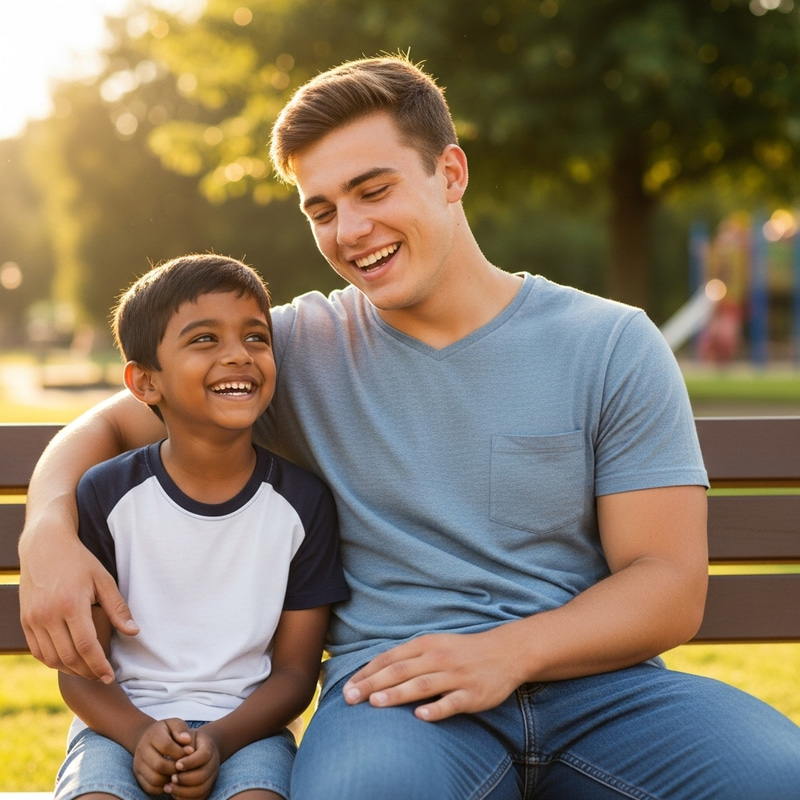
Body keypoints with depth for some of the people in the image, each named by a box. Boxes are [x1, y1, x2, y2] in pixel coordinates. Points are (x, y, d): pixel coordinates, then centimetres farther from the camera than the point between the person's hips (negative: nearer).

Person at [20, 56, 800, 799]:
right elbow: (112, 424, 16)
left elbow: (670, 585, 2)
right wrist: (47, 531, -8)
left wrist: (510, 651, -16)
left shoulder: (612, 345, 6)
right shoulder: (300, 346, 11)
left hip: (591, 679, 1)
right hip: (396, 690, -1)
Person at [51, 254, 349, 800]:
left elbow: (295, 669, 2)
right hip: (124, 721, 0)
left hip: (245, 725, 0)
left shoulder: (303, 500, -2)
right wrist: (141, 734, -20)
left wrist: (219, 740, -16)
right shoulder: (106, 495, -4)